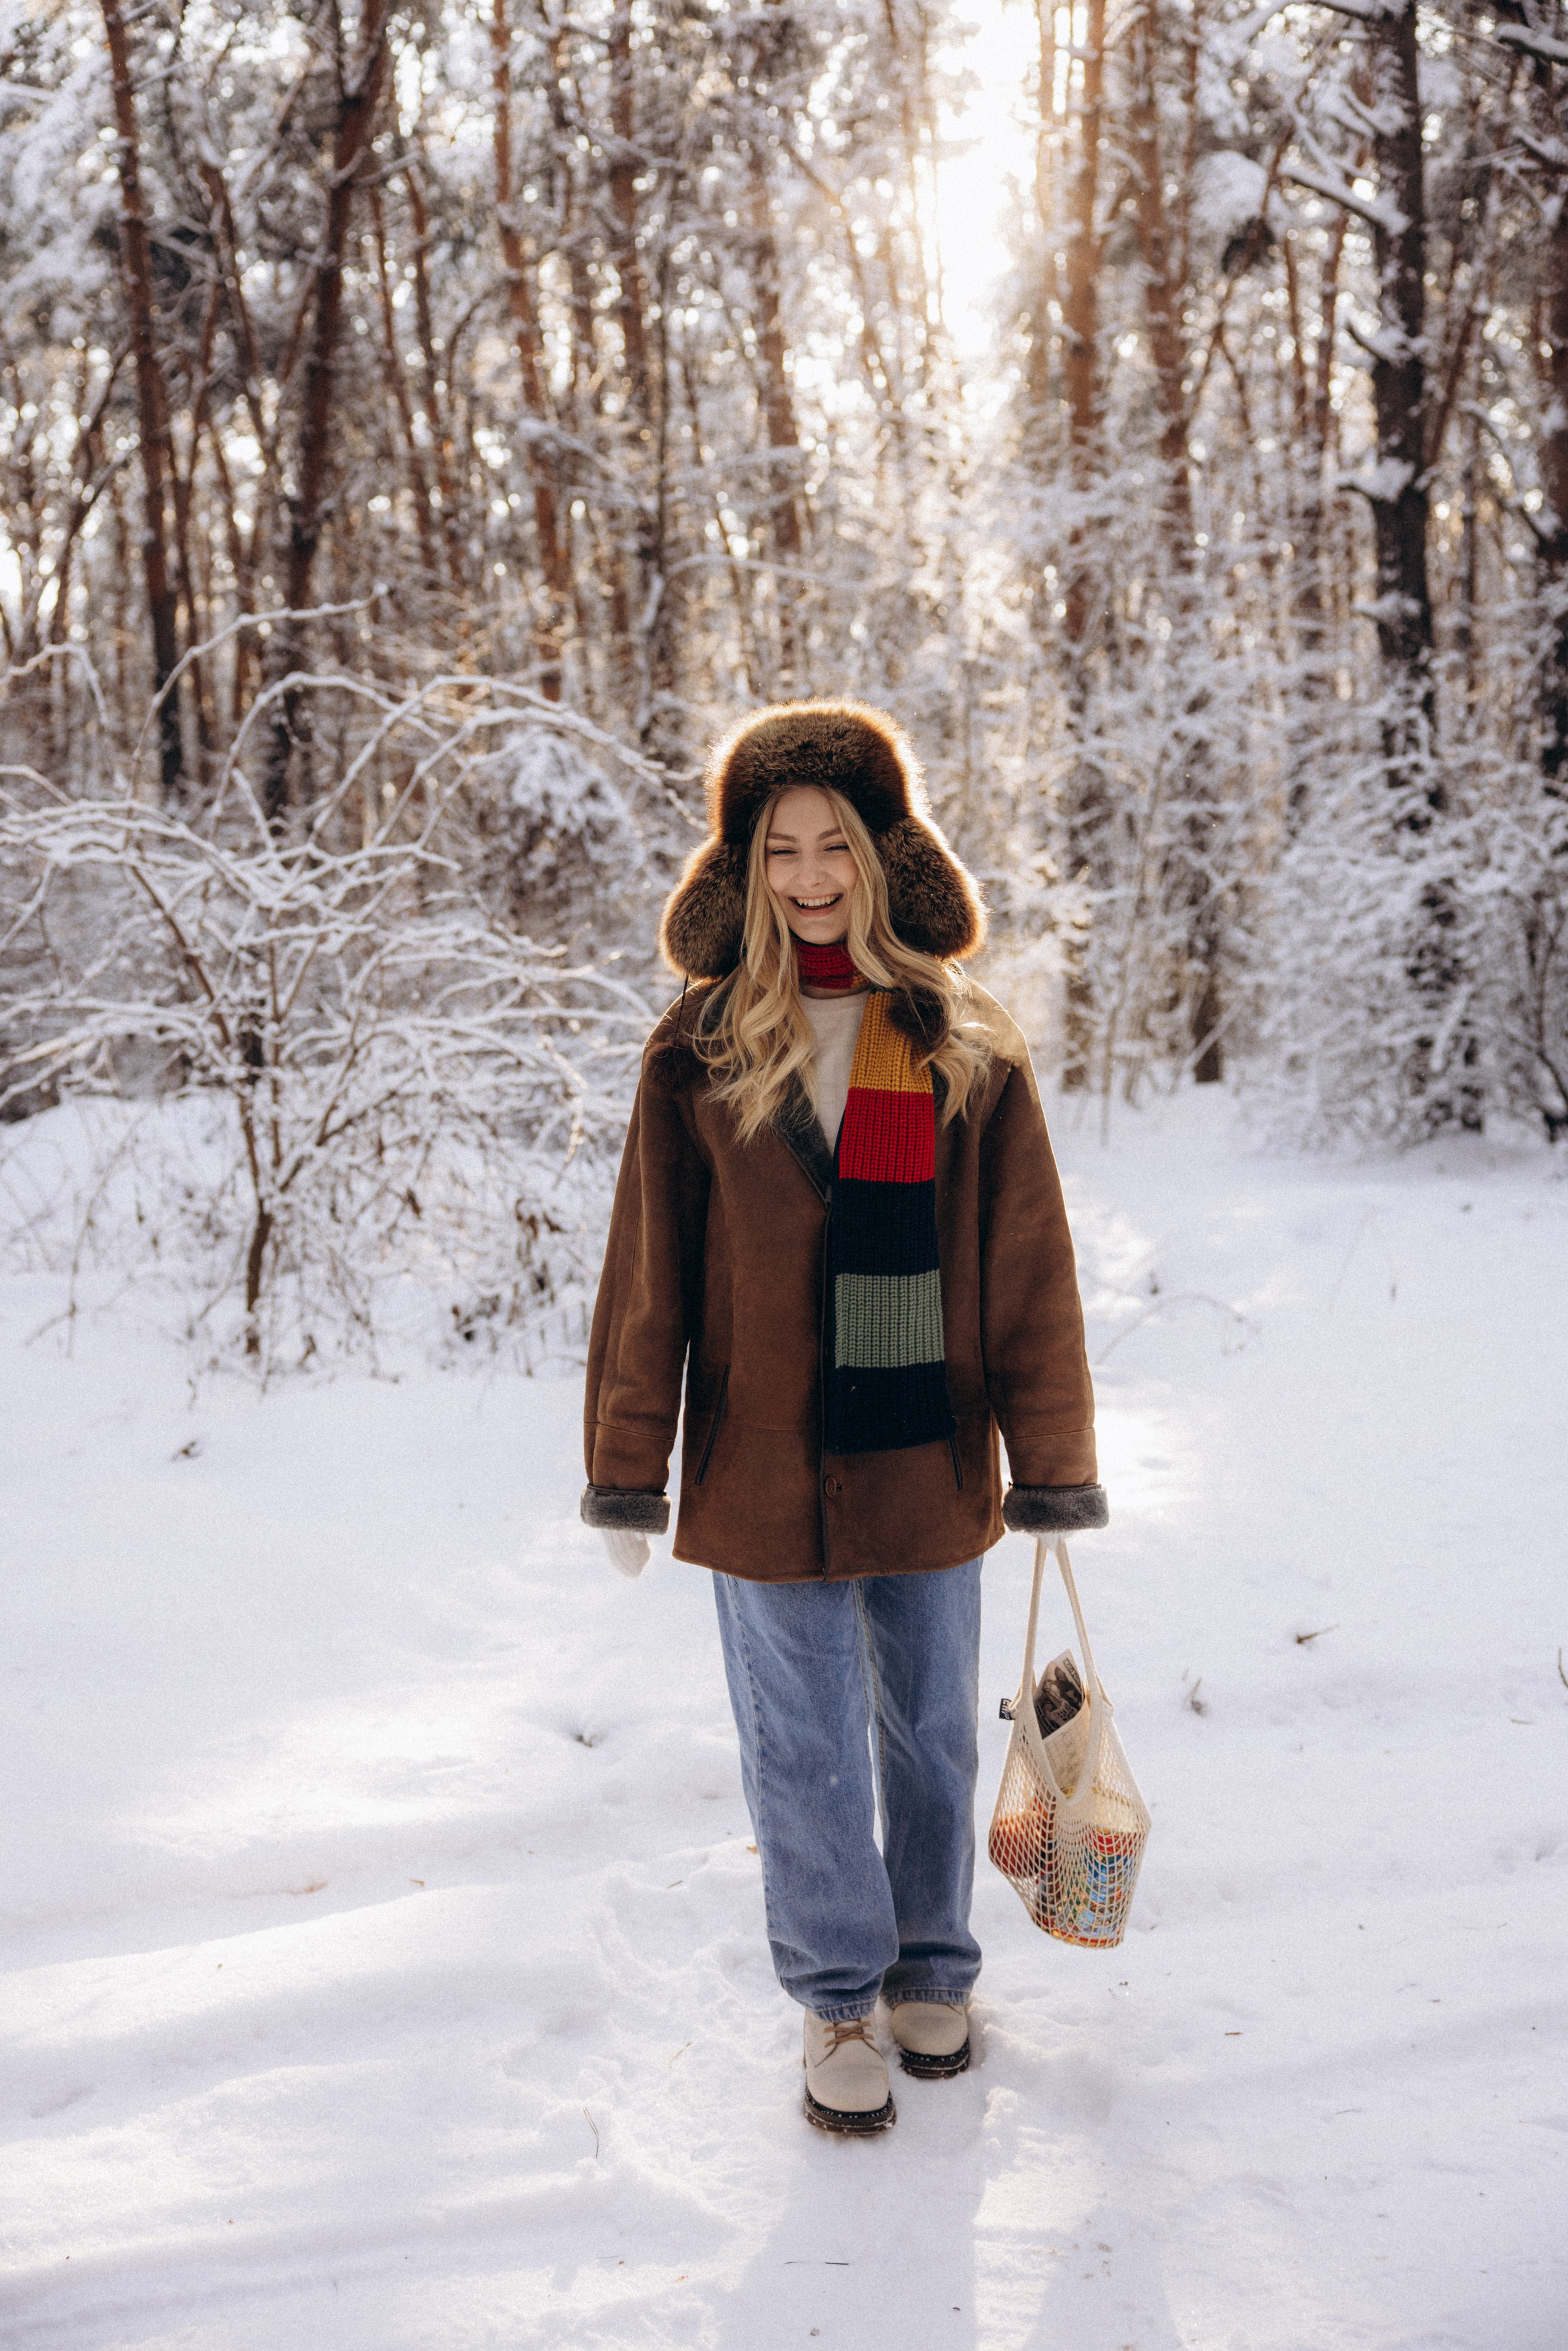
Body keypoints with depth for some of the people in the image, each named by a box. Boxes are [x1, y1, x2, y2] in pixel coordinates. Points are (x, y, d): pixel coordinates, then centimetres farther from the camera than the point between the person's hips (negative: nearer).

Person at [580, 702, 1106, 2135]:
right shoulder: (701, 1051, -2)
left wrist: (1055, 1468, 0)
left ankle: (934, 1974, 37)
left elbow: (1027, 1266, 1)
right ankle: (836, 2001, 29)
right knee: (804, 1747, 9)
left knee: (930, 1729, 15)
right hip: (761, 1466, -1)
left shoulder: (968, 1049, 0)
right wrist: (626, 1472, -2)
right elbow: (649, 1269, -1)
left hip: (928, 1462, 1)